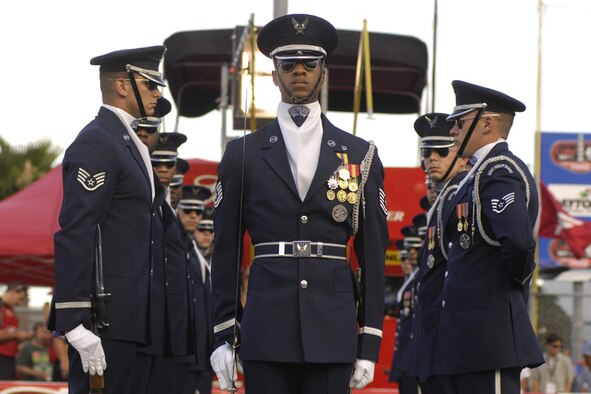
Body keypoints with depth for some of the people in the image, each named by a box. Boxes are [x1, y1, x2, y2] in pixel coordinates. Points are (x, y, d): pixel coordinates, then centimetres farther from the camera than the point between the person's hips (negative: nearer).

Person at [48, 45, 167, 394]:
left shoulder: (128, 142, 20)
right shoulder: (96, 143, -11)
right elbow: (73, 237, -18)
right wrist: (77, 325, -24)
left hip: (126, 319, 10)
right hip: (104, 317, -10)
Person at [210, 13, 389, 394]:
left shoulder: (360, 156, 10)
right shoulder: (243, 155, 9)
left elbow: (373, 253, 8)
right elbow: (226, 251, 9)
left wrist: (370, 343, 3)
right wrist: (224, 334, 3)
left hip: (332, 330, 0)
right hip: (266, 331, 0)